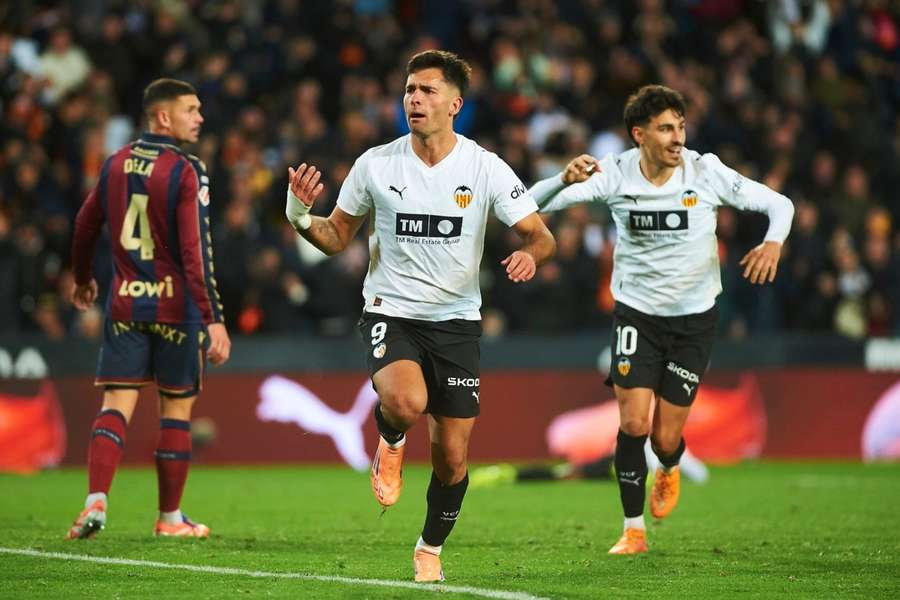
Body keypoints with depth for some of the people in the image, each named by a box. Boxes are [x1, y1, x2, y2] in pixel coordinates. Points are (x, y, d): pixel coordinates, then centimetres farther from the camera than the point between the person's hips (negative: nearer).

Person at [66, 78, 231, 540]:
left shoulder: (116, 164, 6)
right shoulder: (186, 172, -12)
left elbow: (86, 225, 17)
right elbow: (196, 250, -18)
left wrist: (82, 278, 35)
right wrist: (214, 319, -19)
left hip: (125, 305, 4)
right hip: (176, 307, -4)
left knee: (116, 405, 1)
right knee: (177, 410, 8)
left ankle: (96, 501, -17)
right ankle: (170, 518, 14)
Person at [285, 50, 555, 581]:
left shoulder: (486, 169, -6)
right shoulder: (376, 164, -4)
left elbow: (541, 236, -4)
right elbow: (337, 238, 7)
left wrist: (530, 254, -28)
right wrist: (301, 217, -14)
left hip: (456, 320, 1)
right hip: (391, 312, -1)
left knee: (453, 458, 2)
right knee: (407, 402, -33)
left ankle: (431, 547, 29)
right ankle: (390, 443, 4)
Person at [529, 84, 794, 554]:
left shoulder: (707, 173, -12)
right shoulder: (614, 174, -11)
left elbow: (778, 204, -3)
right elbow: (534, 204, -14)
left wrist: (774, 242, -25)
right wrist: (565, 180, -36)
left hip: (694, 317, 0)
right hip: (636, 313, 0)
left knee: (665, 439, -1)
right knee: (632, 424, -13)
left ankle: (669, 470, 37)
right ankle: (633, 529, 3)